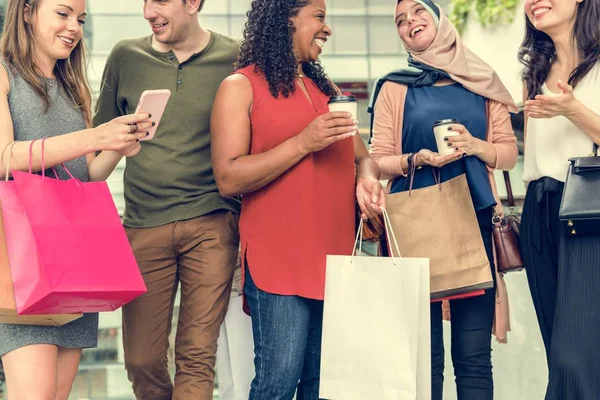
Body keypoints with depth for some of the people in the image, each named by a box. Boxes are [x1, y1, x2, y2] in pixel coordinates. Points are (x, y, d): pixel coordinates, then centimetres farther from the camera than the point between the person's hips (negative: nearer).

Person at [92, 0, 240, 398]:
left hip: (212, 226, -2)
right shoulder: (126, 57, 7)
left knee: (198, 357, -5)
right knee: (142, 360, 4)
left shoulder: (235, 59, 0)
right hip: (144, 226, 2)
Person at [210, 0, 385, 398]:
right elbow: (229, 178, -10)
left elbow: (361, 156, 22)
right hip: (278, 261, -6)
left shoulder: (325, 89, 19)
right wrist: (304, 142, -17)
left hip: (335, 258, 6)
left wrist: (366, 178, -2)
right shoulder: (241, 87, -1)